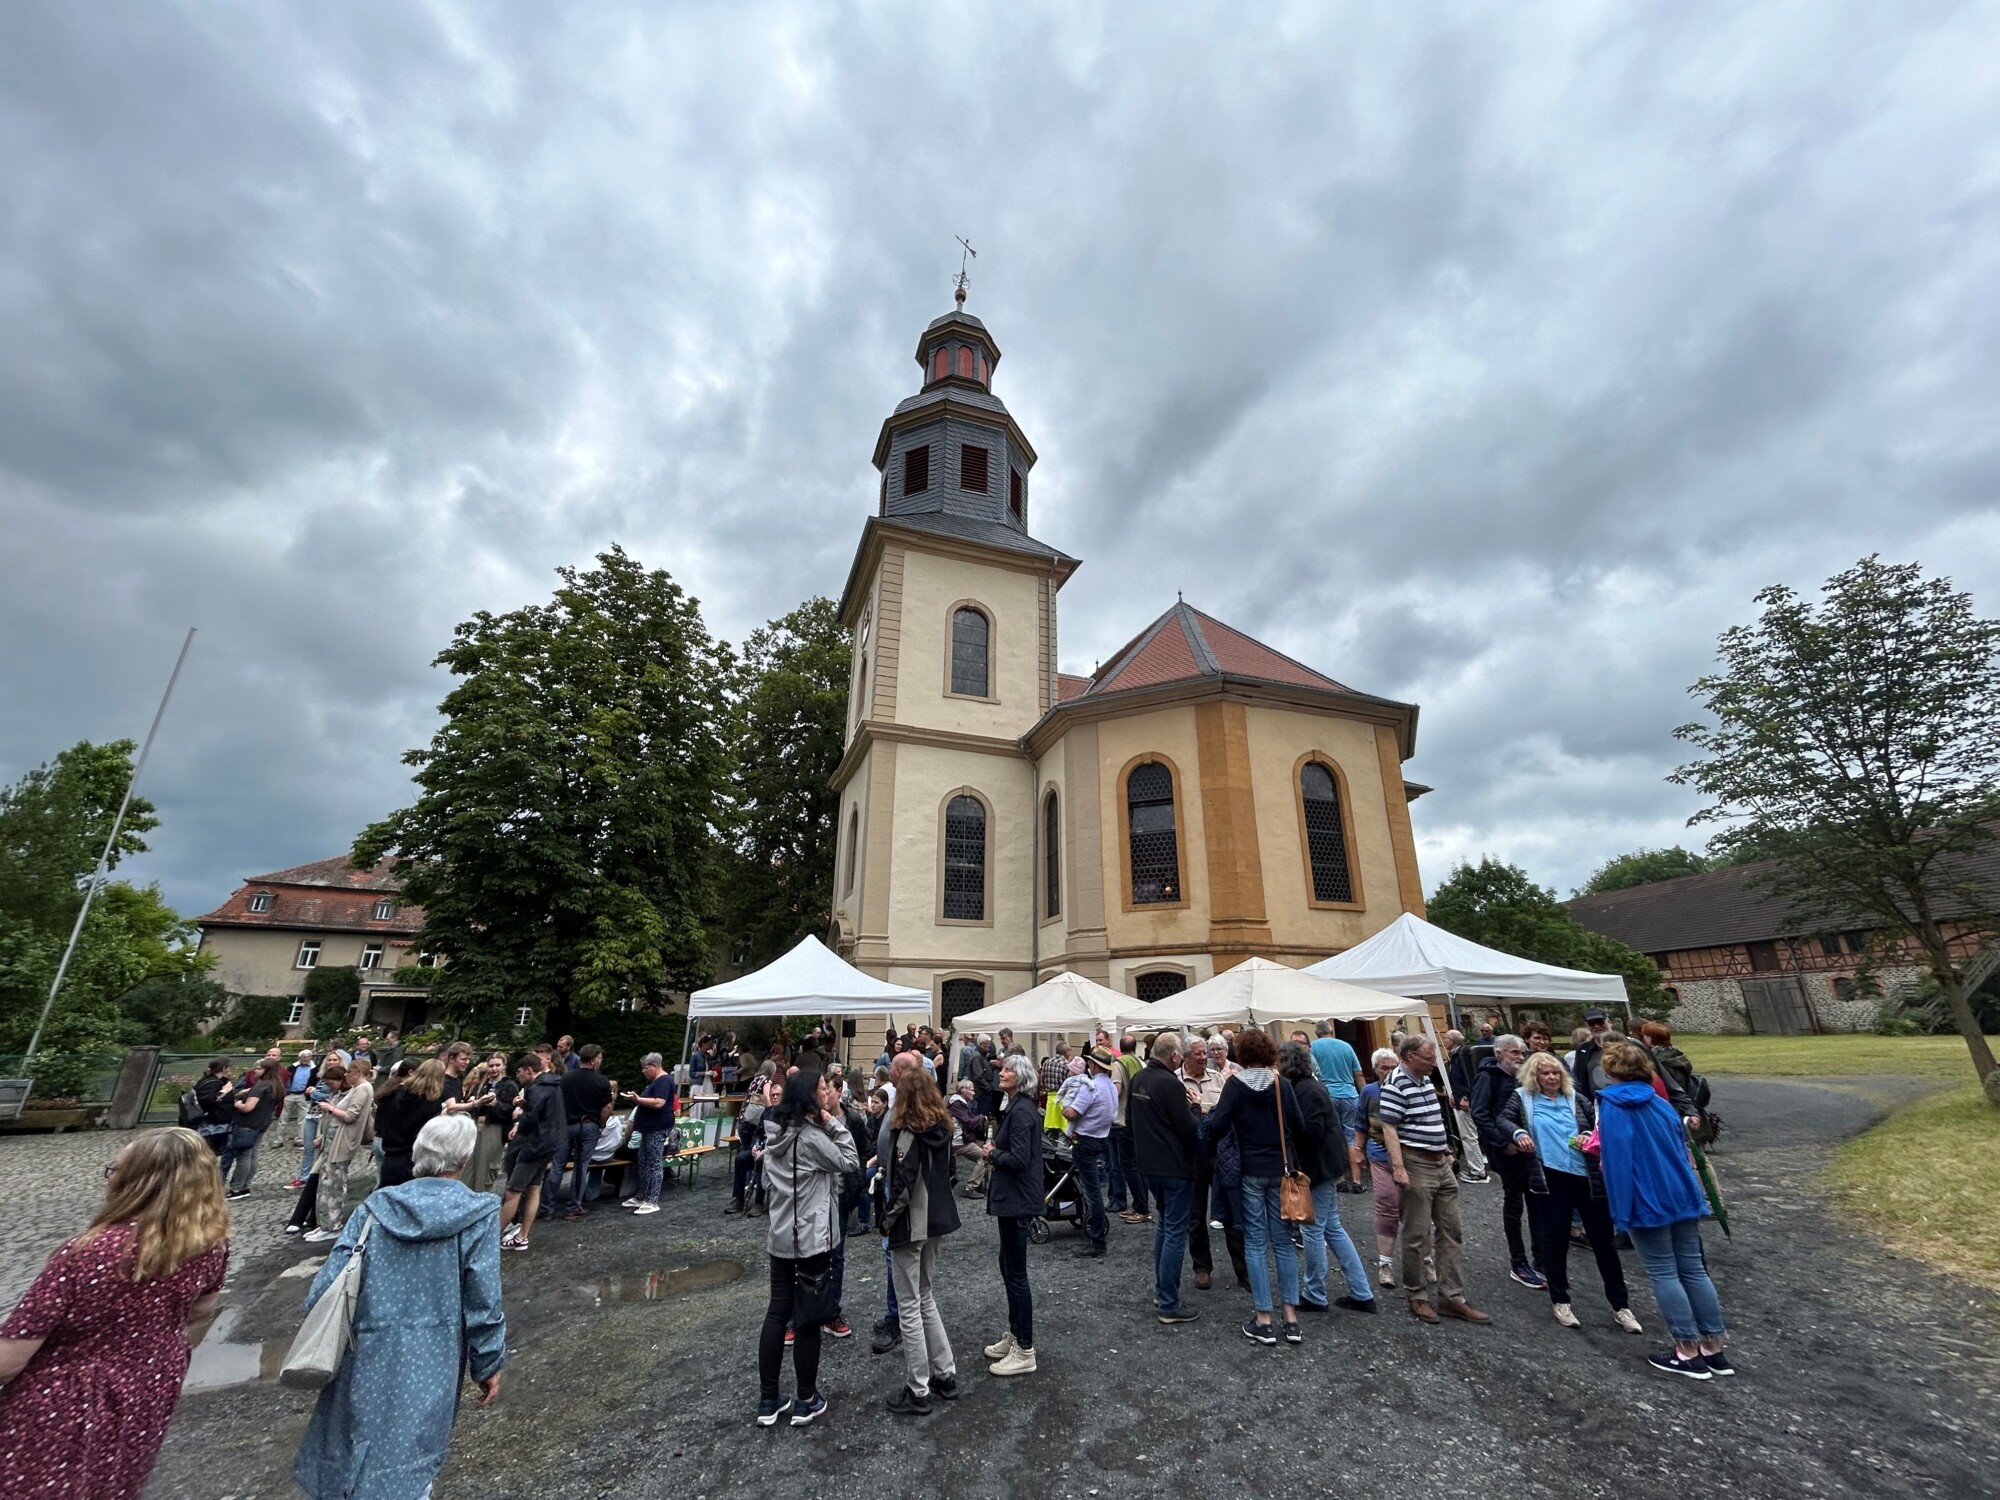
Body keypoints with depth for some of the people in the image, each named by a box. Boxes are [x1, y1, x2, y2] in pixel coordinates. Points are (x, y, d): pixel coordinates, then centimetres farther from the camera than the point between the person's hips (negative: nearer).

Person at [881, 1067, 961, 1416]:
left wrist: (889, 1216, -10)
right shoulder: (942, 1129, 2)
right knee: (926, 1298, 22)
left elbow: (903, 1186, -25)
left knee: (909, 1308, 6)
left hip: (910, 1226, -8)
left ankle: (917, 1391, 16)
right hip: (935, 1221, 8)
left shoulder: (908, 1133, -21)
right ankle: (945, 1374, 29)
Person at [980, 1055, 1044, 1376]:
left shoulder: (1021, 1110, -21)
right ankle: (1015, 1335, 35)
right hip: (1012, 1197, 10)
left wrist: (993, 1153, -11)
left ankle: (1024, 1352, 14)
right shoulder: (1015, 1105, 9)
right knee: (1008, 1265, 20)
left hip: (1017, 1199, -10)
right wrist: (995, 1152, -1)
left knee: (1015, 1273, 1)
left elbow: (1019, 1159, -27)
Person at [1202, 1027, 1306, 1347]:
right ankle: (1291, 1319, 16)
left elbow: (1217, 1127, -16)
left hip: (1250, 1170, -3)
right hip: (1281, 1168, 3)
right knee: (1283, 1241, 12)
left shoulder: (1235, 1084, -12)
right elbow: (1299, 1126, 0)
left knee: (1256, 1243, 6)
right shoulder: (1281, 1084, -4)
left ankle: (1263, 1321, 10)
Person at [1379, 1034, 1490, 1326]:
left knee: (1450, 1232, 12)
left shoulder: (1426, 1080, 10)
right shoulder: (1396, 1086, -18)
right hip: (1416, 1165, -9)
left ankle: (1453, 1297, 21)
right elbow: (1389, 1129, -21)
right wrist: (1398, 1168, -25)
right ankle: (1417, 1297, 17)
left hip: (1441, 1164, 9)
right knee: (1417, 1235, 2)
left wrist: (1447, 1152, 20)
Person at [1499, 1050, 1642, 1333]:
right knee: (1555, 1240, 7)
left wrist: (1590, 1136, -9)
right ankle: (1560, 1301, 22)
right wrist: (1518, 1133, -21)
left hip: (1587, 1177, 2)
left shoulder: (1575, 1098, 10)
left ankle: (1620, 1305, 23)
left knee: (1603, 1239, 8)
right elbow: (1503, 1119, -2)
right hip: (1550, 1179, -2)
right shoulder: (1522, 1097, 4)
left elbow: (1599, 1124, 11)